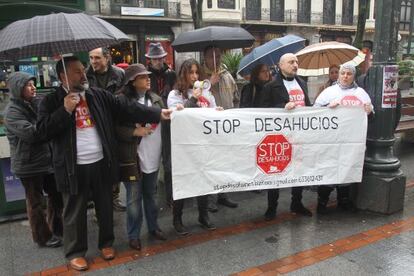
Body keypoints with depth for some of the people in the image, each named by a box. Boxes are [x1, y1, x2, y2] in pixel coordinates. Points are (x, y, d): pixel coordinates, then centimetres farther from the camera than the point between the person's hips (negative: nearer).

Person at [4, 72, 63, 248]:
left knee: (56, 195, 15)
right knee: (35, 201, 8)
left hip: (47, 158, 7)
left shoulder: (36, 103, 6)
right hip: (29, 164, -7)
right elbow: (30, 133, -25)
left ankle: (56, 229, 33)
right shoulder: (12, 111, -14)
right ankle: (43, 237, 21)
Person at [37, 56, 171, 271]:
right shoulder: (51, 101, -1)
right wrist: (66, 110, -18)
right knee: (75, 212, 10)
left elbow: (127, 109, -2)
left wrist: (158, 114, -9)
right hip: (74, 167, -2)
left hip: (101, 163, 3)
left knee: (105, 207, 15)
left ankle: (106, 243, 35)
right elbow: (43, 129, -10)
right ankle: (75, 252, 28)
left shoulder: (99, 95, 5)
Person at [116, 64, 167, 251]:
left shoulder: (155, 98, 8)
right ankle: (133, 235, 24)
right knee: (134, 198, 7)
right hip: (132, 158, -5)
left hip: (153, 156, 5)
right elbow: (114, 128, -12)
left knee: (151, 195, 20)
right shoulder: (121, 100, -12)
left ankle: (153, 227, 37)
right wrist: (134, 131, -20)